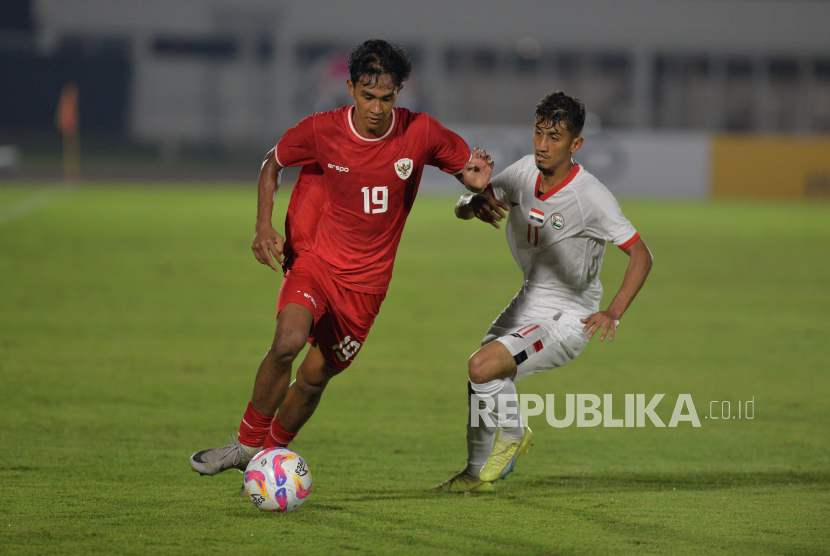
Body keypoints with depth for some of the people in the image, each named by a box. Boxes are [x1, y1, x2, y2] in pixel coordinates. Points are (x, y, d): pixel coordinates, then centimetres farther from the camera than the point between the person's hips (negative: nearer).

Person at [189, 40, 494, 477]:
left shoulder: (421, 134, -10)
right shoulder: (321, 131, -11)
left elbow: (467, 166, 7)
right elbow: (273, 163, 7)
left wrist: (477, 181, -19)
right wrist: (264, 226, -7)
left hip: (366, 280, 2)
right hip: (315, 259, -1)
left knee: (315, 375, 4)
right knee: (288, 340, -27)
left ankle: (270, 455, 29)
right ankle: (248, 443, -11)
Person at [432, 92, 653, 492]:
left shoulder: (591, 196, -23)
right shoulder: (525, 172, -5)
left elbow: (640, 255, -19)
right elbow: (463, 207, 2)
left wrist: (613, 313, -31)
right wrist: (475, 203, -24)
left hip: (568, 317, -7)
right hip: (529, 301, 7)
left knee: (483, 367, -22)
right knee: (482, 379, 9)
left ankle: (512, 433, 8)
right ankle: (477, 472, 34)